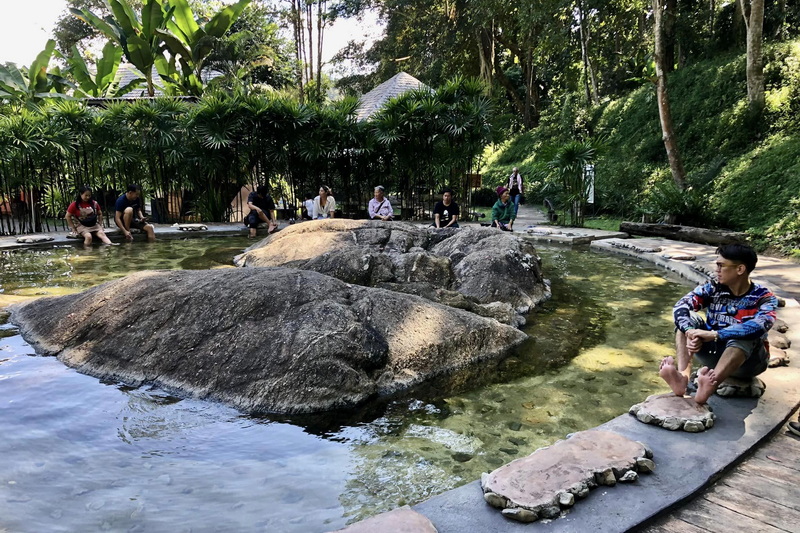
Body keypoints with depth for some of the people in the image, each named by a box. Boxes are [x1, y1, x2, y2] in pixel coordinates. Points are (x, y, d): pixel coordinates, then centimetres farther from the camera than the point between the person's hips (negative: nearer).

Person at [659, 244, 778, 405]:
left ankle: (708, 387, -60)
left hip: (746, 361, -3)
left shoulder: (764, 298, -13)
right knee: (686, 318, -18)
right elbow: (680, 306, -20)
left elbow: (759, 326, -35)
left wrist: (714, 334, -45)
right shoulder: (712, 289, -4)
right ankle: (683, 375, -43)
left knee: (745, 337, -35)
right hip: (715, 353, 3)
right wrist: (691, 333, -39)